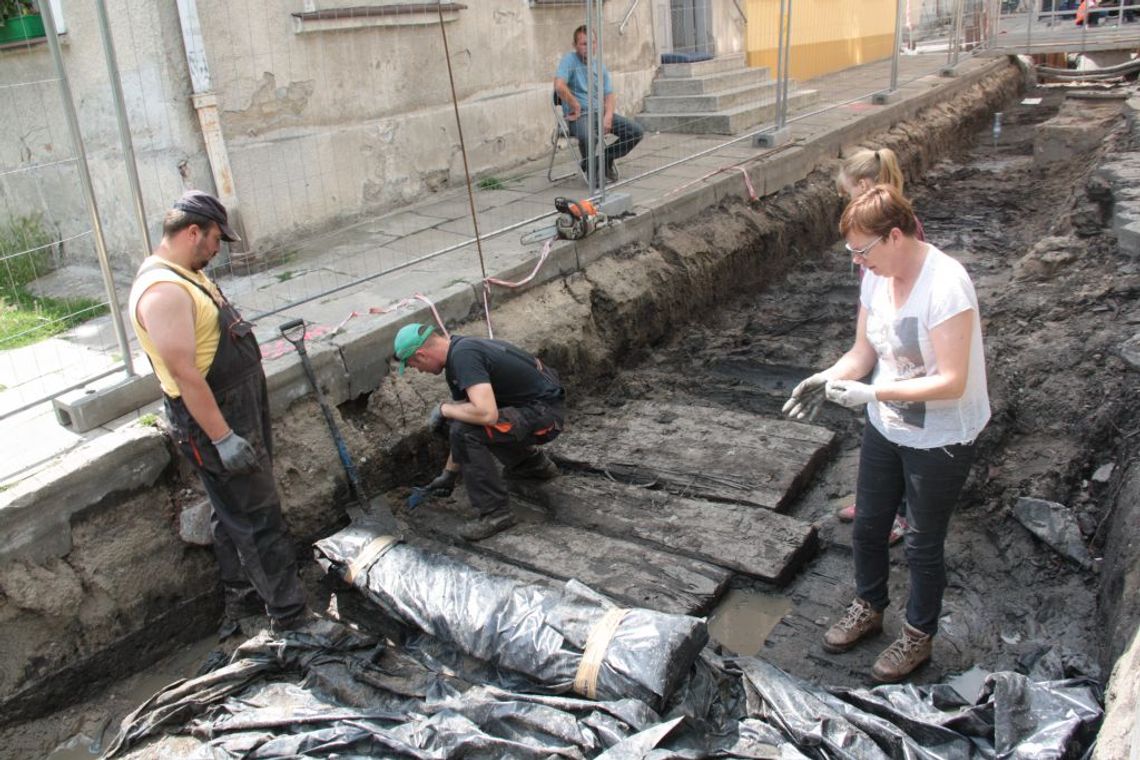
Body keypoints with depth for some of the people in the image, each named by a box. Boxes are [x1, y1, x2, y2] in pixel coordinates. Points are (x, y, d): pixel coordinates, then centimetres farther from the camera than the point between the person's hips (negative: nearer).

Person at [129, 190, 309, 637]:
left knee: (233, 516, 20)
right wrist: (223, 438, -25)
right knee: (258, 521, -3)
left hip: (240, 411, 10)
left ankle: (243, 600, 35)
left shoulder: (186, 274, 11)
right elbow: (184, 373, -27)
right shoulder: (162, 291, -22)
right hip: (213, 420, -10)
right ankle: (292, 618, 7)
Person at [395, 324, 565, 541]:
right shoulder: (458, 349, 8)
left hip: (544, 414, -10)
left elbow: (487, 414, -35)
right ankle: (533, 464, 32)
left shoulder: (464, 356, -23)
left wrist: (443, 409, -16)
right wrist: (448, 474, 21)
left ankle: (495, 513, -10)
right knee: (466, 419, 22)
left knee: (466, 429, -22)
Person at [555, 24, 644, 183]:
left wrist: (608, 116, -8)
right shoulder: (569, 60, -4)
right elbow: (559, 86, -20)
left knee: (636, 131, -8)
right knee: (588, 137, -40)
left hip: (599, 111, 6)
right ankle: (591, 170, -8)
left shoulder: (600, 66, 15)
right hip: (579, 115, -6)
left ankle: (605, 159, 11)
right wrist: (575, 106, -13)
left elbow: (608, 96, 11)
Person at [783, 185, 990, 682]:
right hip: (886, 428, 7)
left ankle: (918, 635, 35)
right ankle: (869, 607, 46)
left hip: (940, 441, -7)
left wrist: (871, 392, -32)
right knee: (867, 526, 20)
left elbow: (951, 382, -29)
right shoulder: (878, 278, -4)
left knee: (923, 544, 11)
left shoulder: (946, 285, -27)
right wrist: (828, 378, -17)